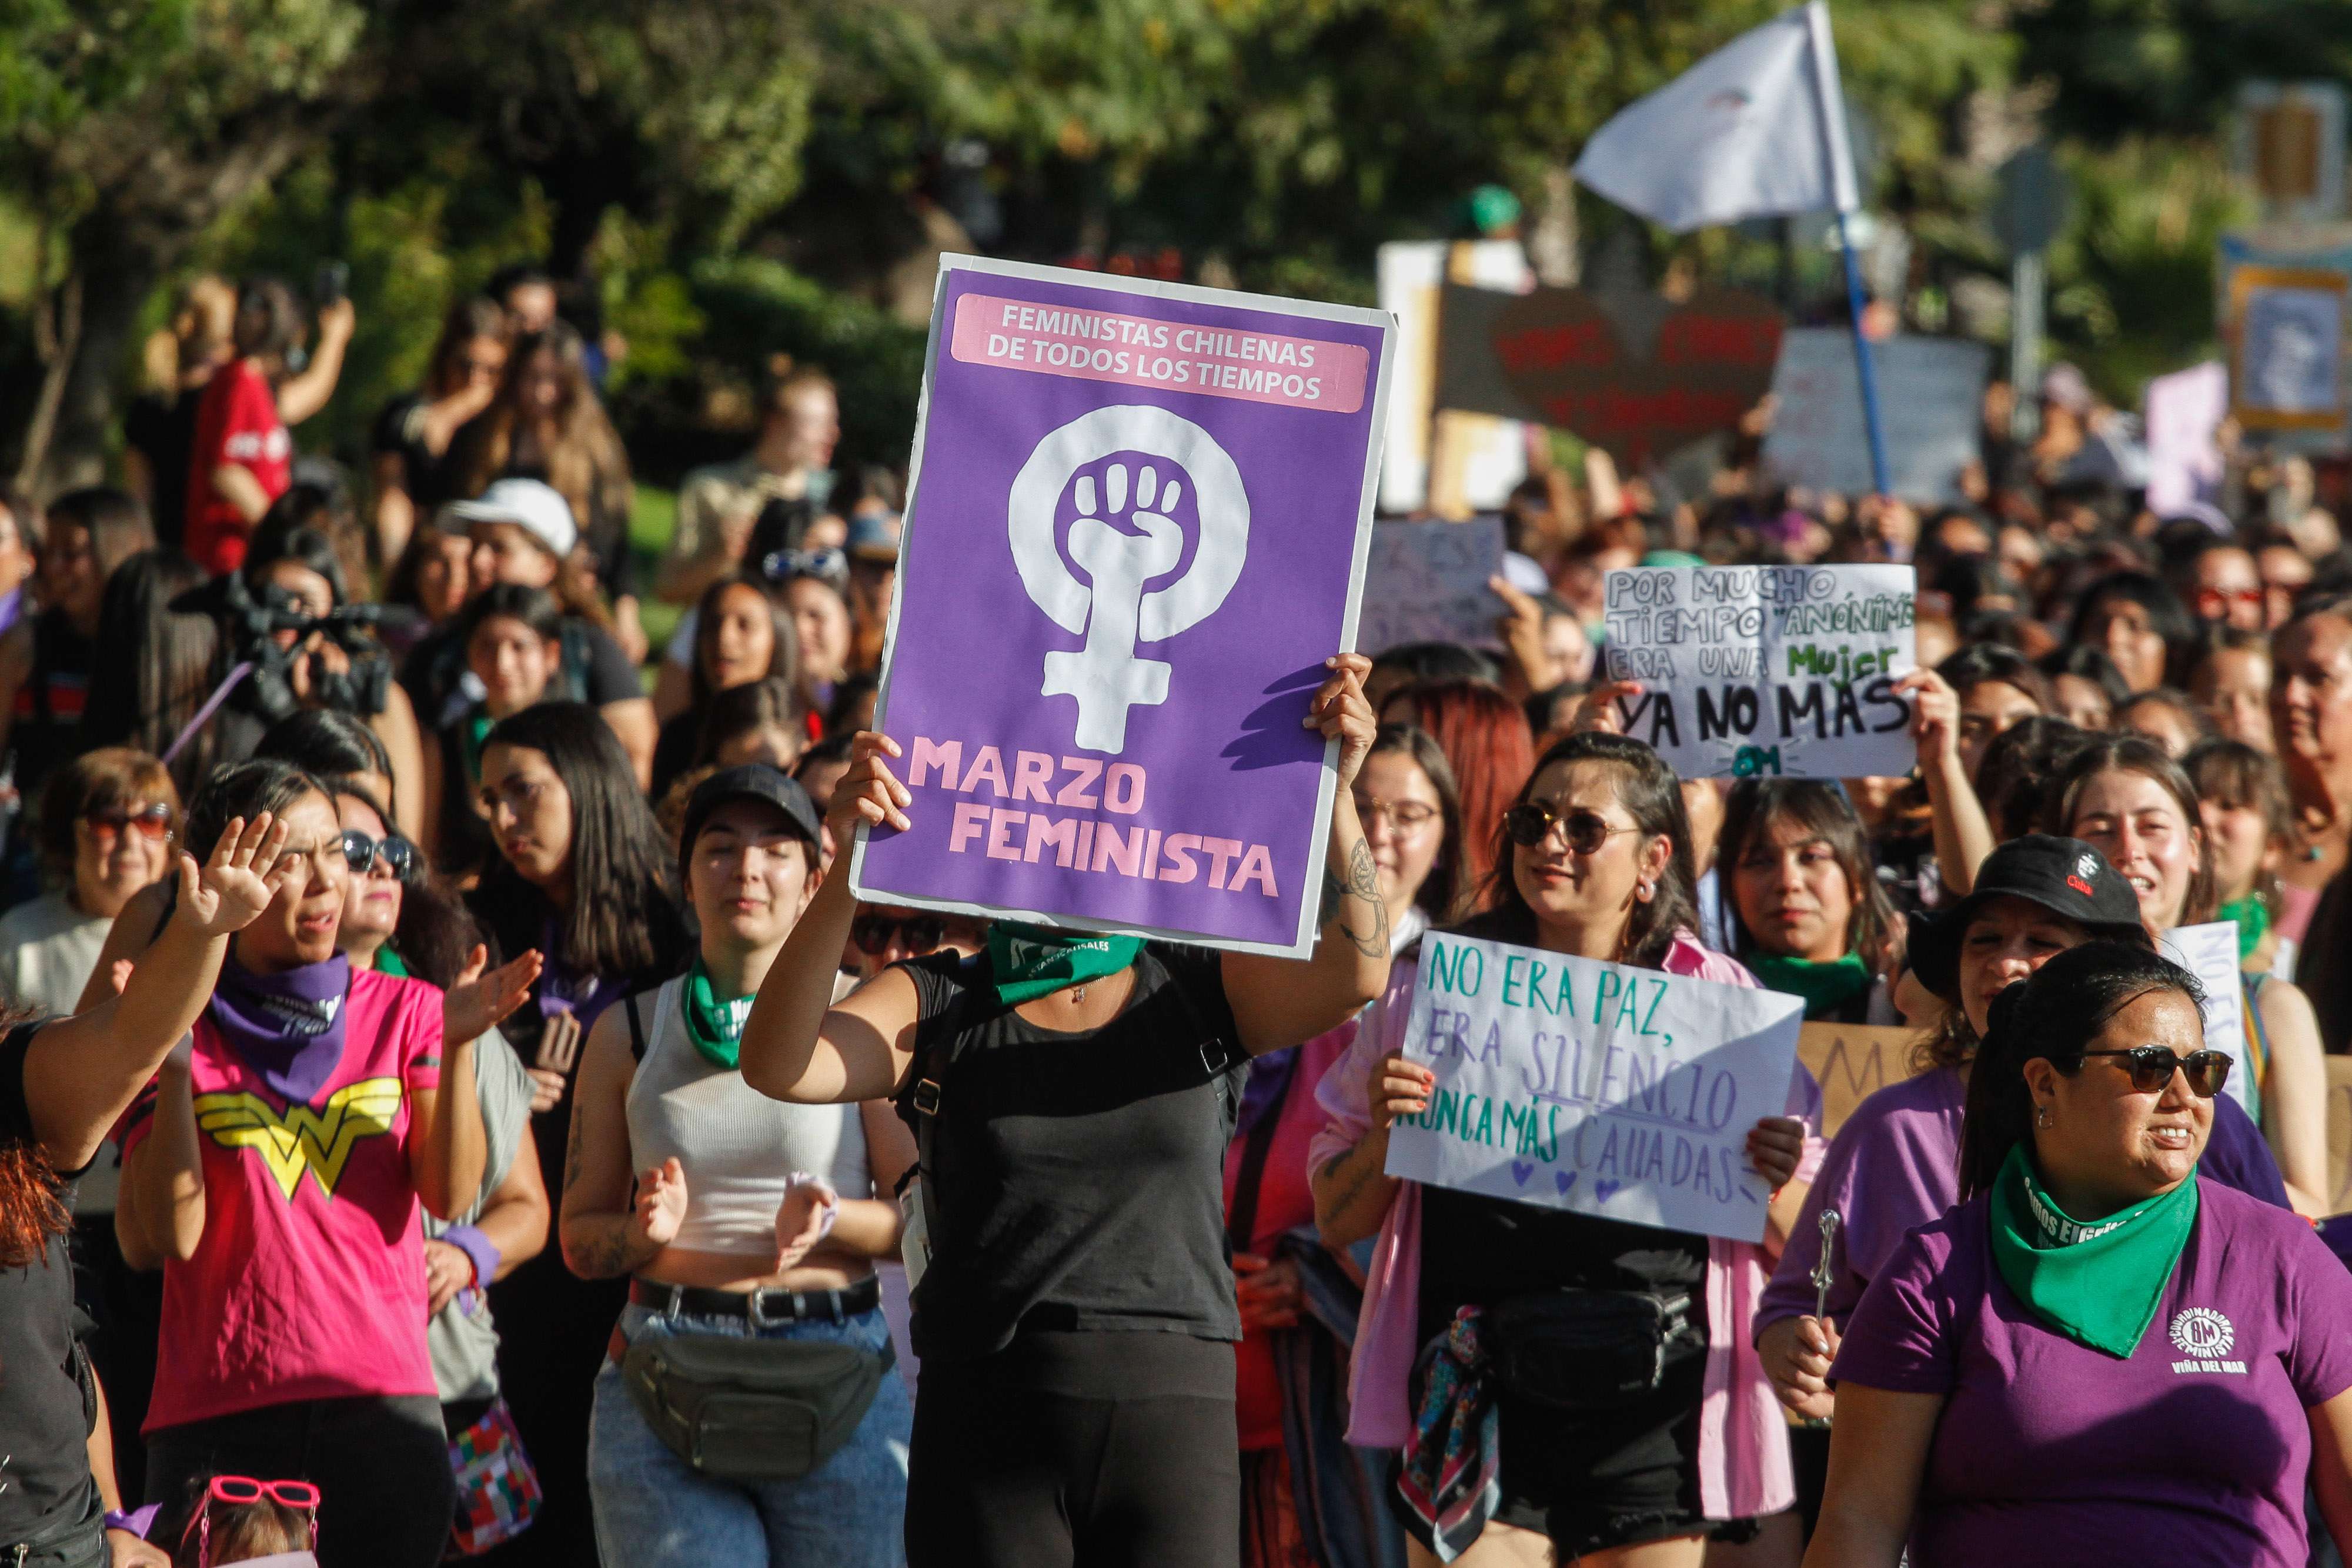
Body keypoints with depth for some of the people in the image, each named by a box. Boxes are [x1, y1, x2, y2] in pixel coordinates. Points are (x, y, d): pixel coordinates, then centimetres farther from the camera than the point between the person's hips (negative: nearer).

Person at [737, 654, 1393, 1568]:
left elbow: (1354, 972, -11)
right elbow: (780, 1066, -13)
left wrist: (1334, 790, -27)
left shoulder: (1203, 990, 8)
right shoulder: (937, 1006, 5)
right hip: (985, 1425, 0)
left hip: (1173, 1423, 0)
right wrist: (846, 873, -28)